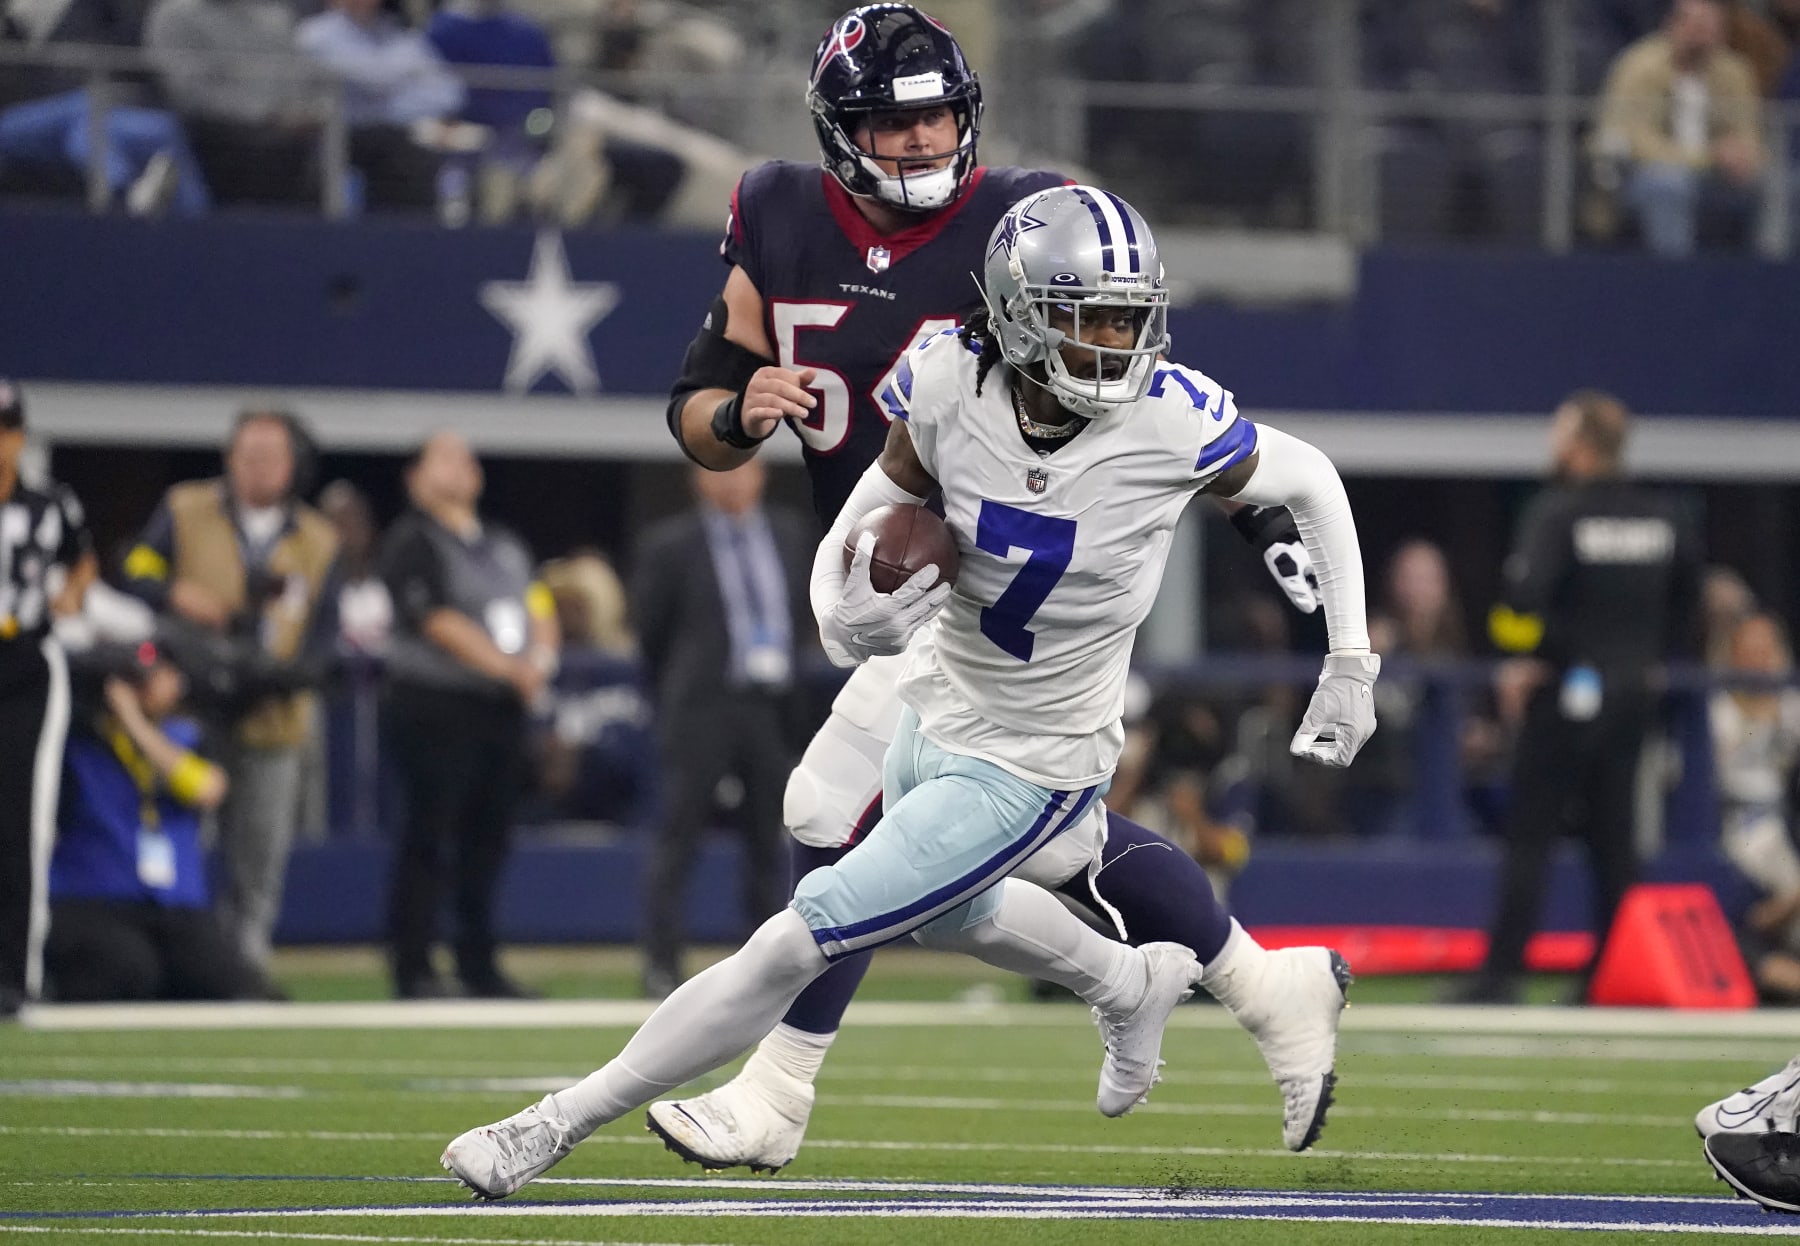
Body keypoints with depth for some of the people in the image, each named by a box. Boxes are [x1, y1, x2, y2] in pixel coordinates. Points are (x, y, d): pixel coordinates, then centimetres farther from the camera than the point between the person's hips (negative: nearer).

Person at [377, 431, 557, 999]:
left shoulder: (506, 545, 20)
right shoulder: (412, 542, -4)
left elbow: (539, 608, 17)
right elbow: (440, 622, -14)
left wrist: (540, 659, -4)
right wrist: (509, 667, -18)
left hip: (501, 708, 7)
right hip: (433, 705, -7)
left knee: (489, 839, 8)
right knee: (428, 836, -8)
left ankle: (478, 965, 15)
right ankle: (412, 968, -6)